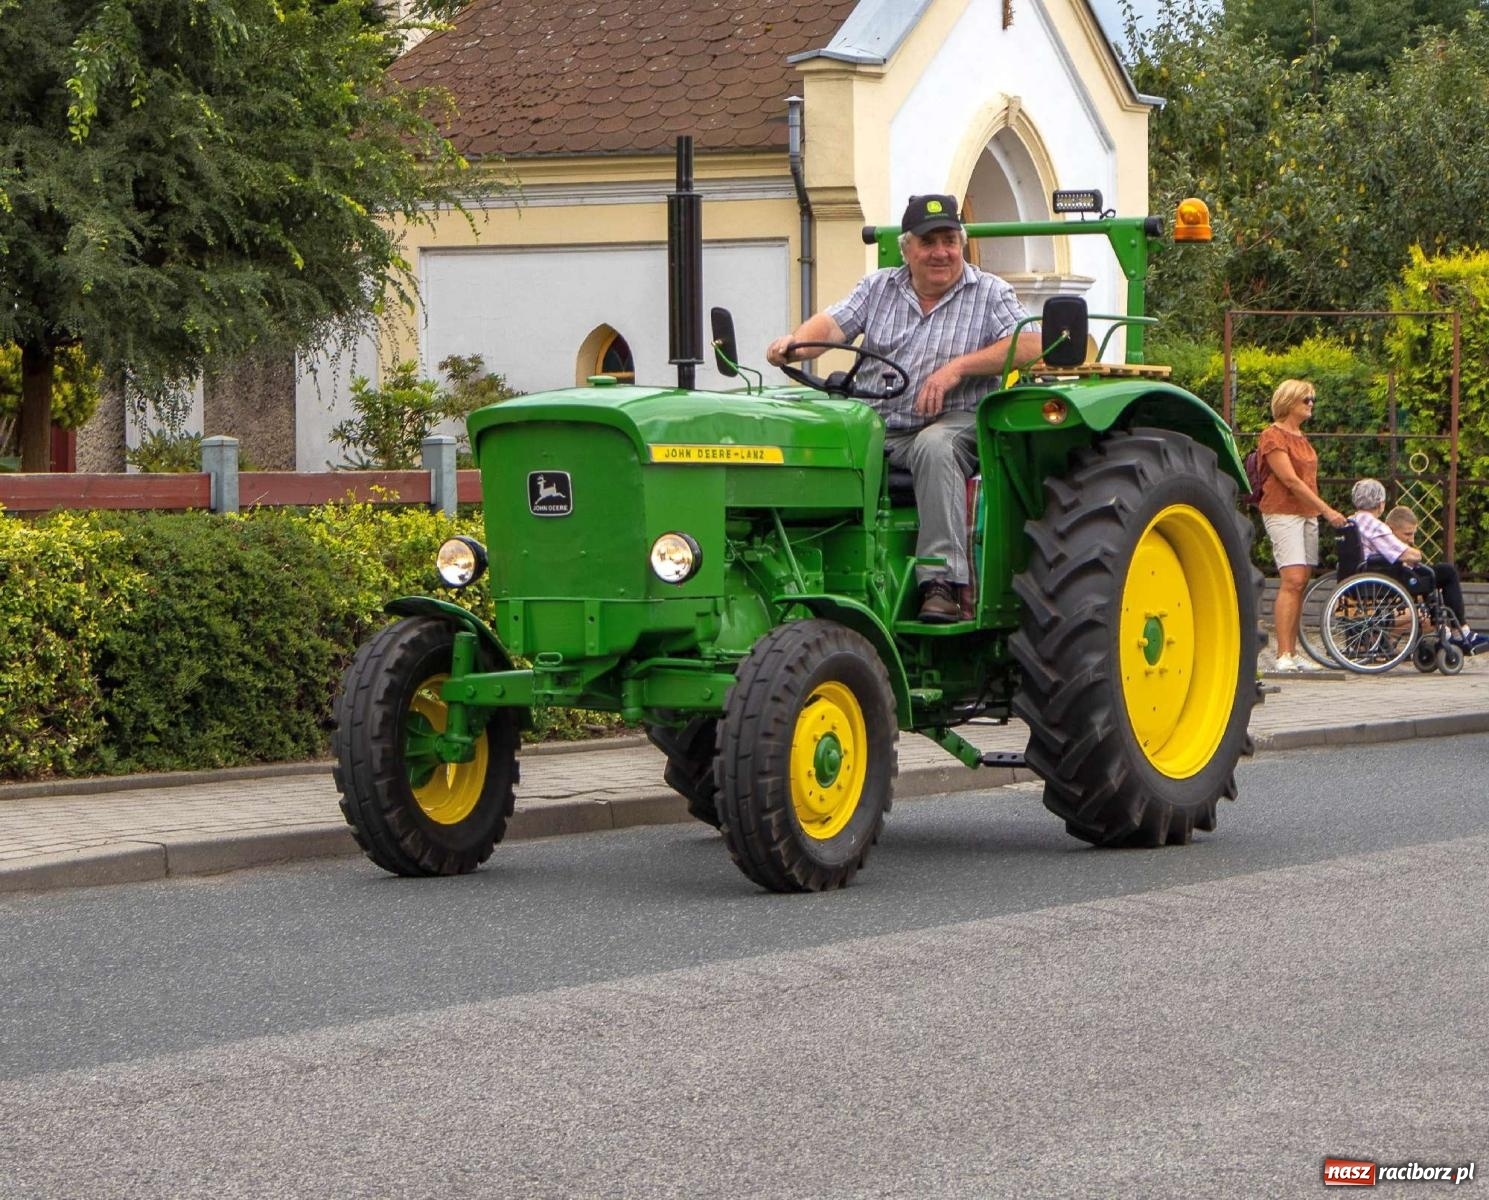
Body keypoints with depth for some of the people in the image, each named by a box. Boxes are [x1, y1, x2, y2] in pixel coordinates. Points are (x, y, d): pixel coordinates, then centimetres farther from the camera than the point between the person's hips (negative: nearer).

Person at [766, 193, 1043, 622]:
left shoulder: (988, 293, 8)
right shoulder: (878, 288, 16)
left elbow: (1029, 345, -7)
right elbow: (833, 323, 0)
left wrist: (957, 367, -17)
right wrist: (796, 343, -24)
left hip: (953, 422, -3)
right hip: (875, 425, 3)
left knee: (934, 447, -38)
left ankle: (941, 582, -43)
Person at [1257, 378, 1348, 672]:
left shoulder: (1301, 437, 20)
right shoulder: (1273, 436, -8)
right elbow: (1290, 480, -16)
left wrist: (1318, 511, 12)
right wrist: (1327, 510, -17)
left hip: (1307, 513, 9)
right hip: (1283, 513, -8)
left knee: (1301, 582, 4)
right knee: (1292, 580, -17)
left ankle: (1293, 653, 5)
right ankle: (1284, 655, -21)